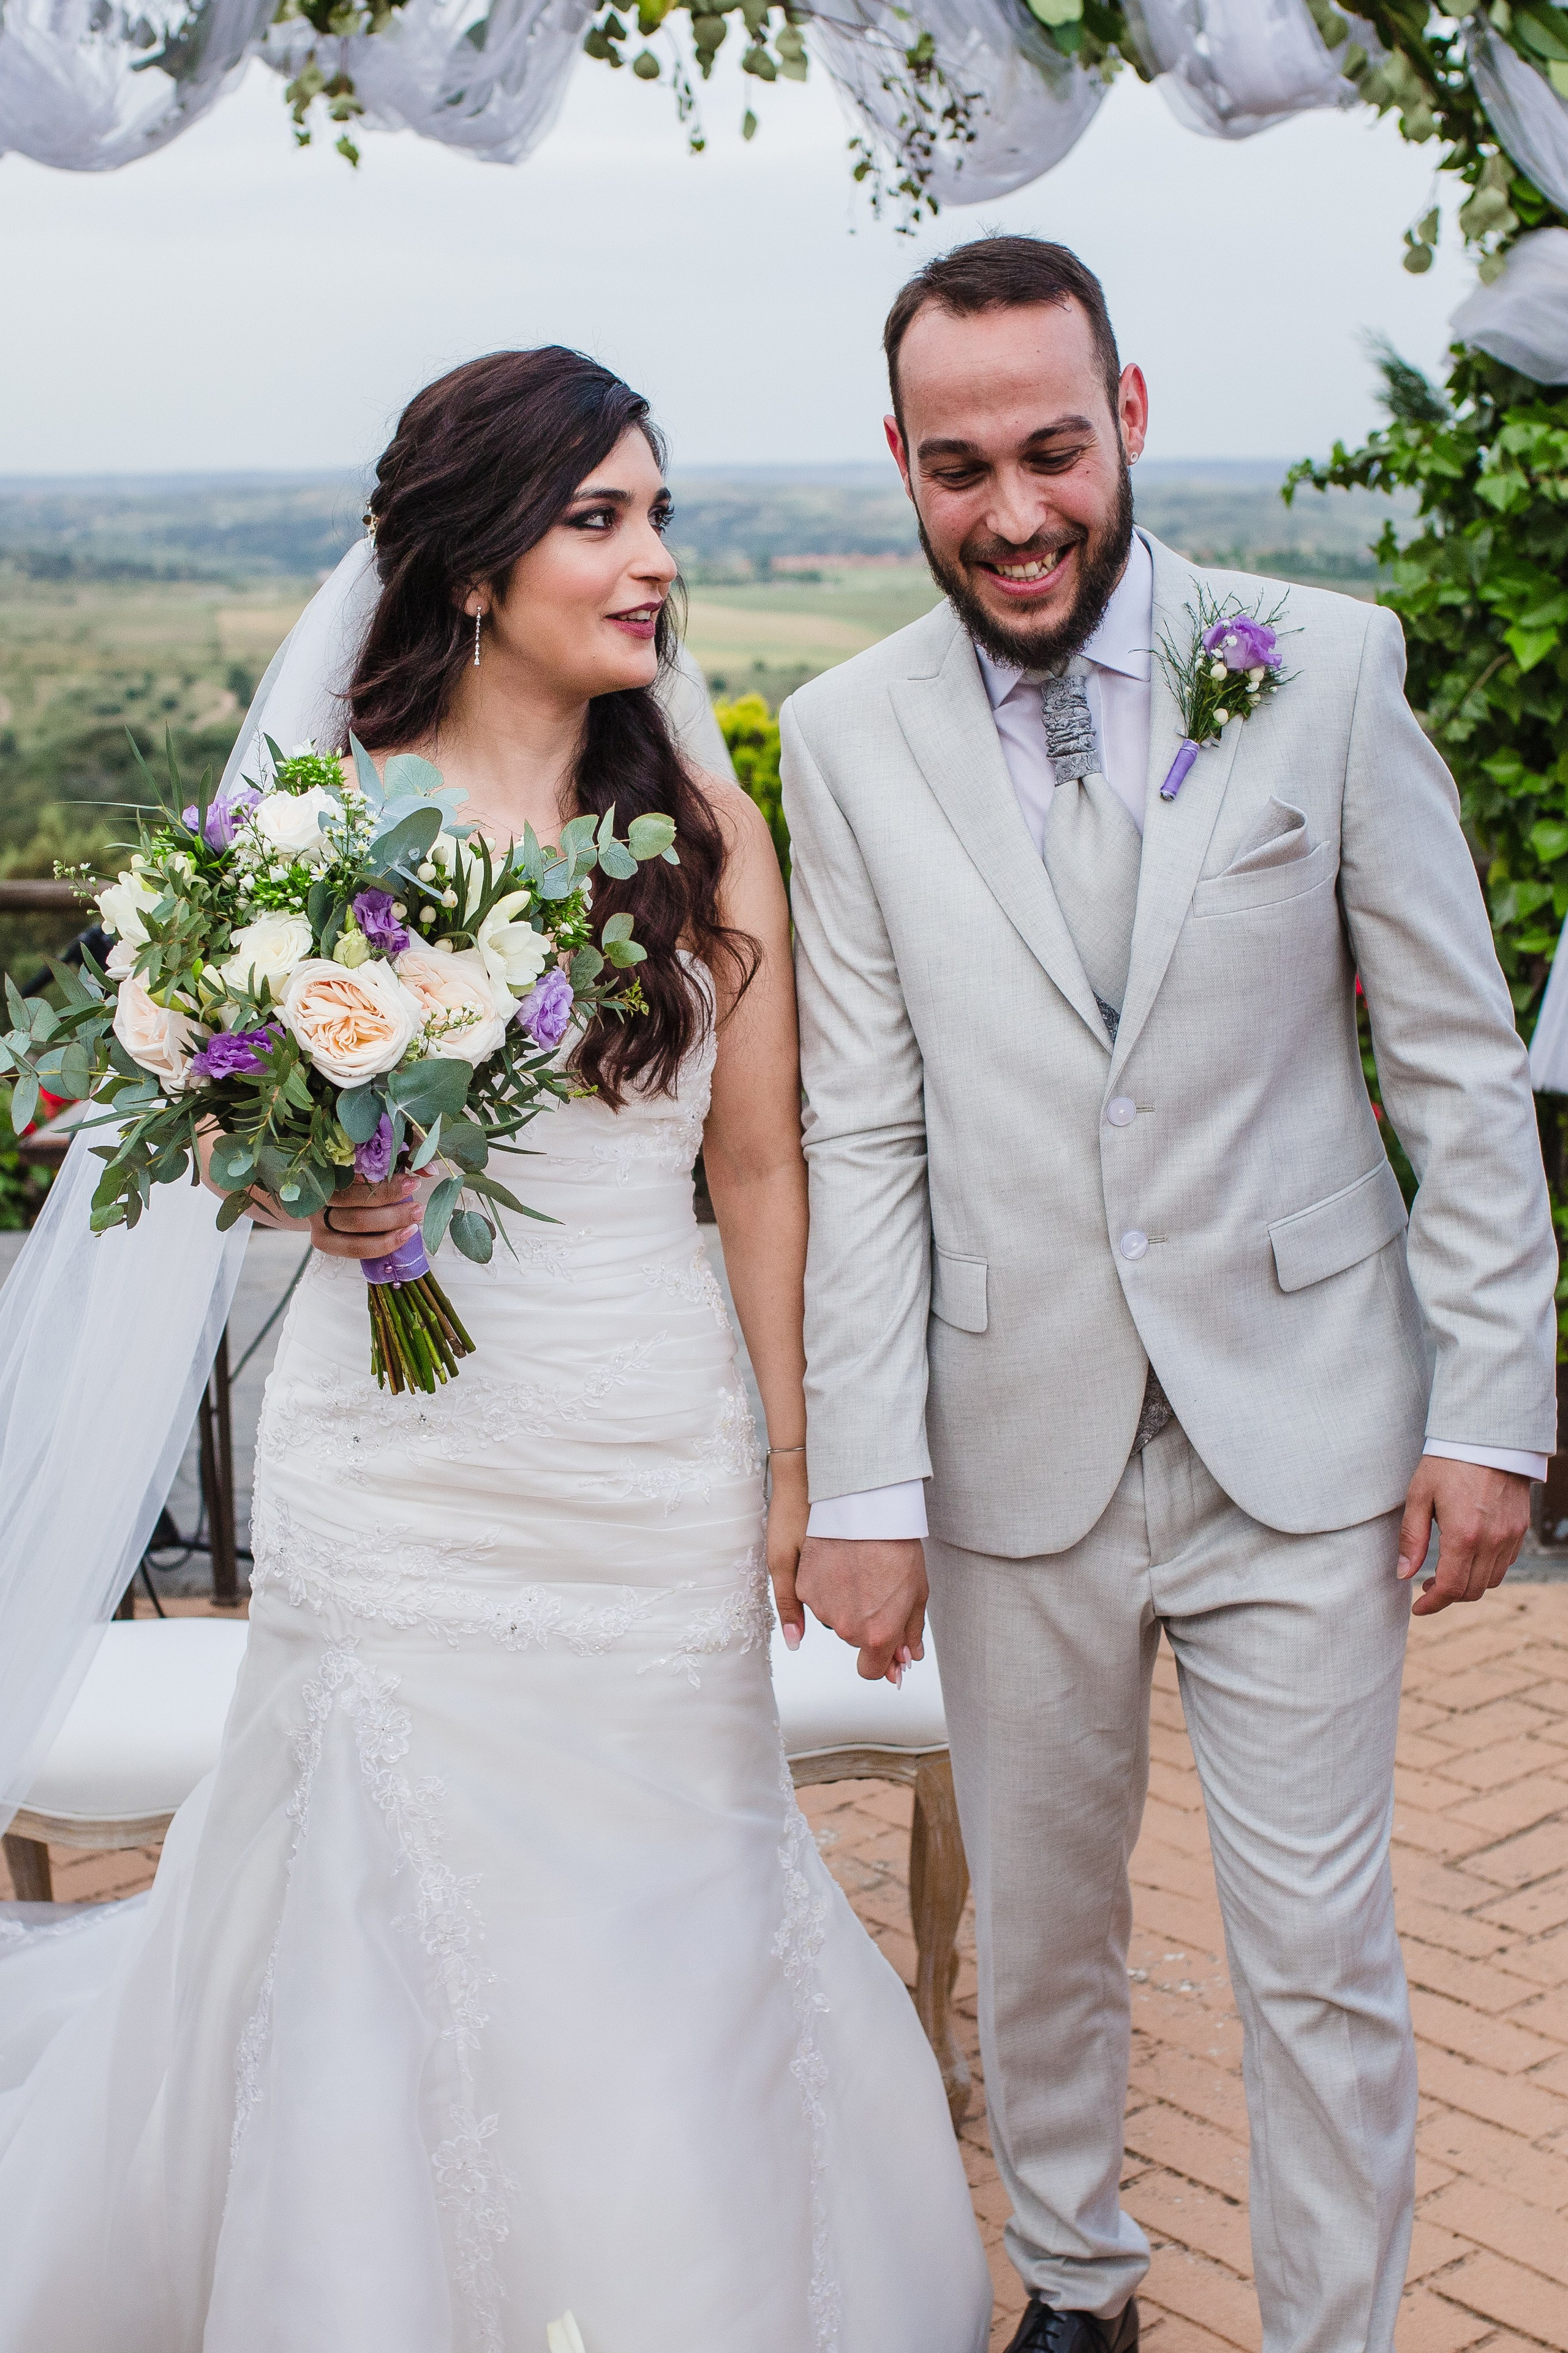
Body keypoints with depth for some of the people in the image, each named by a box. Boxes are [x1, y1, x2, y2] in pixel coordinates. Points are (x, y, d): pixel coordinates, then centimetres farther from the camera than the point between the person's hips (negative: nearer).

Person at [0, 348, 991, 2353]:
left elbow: (760, 1166, 4)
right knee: (405, 1897, 9)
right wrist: (311, 1193, -17)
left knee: (656, 1891, 12)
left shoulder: (710, 828, 0)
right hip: (398, 1464, -1)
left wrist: (793, 1463, 5)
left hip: (654, 1467, 1)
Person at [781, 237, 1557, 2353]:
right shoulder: (846, 739, -2)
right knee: (1039, 1927, 17)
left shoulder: (1328, 666, -4)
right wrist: (861, 1484, -5)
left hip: (1301, 1430, -1)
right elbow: (863, 1141, -2)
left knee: (1319, 1953, 7)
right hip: (1017, 1443, 2)